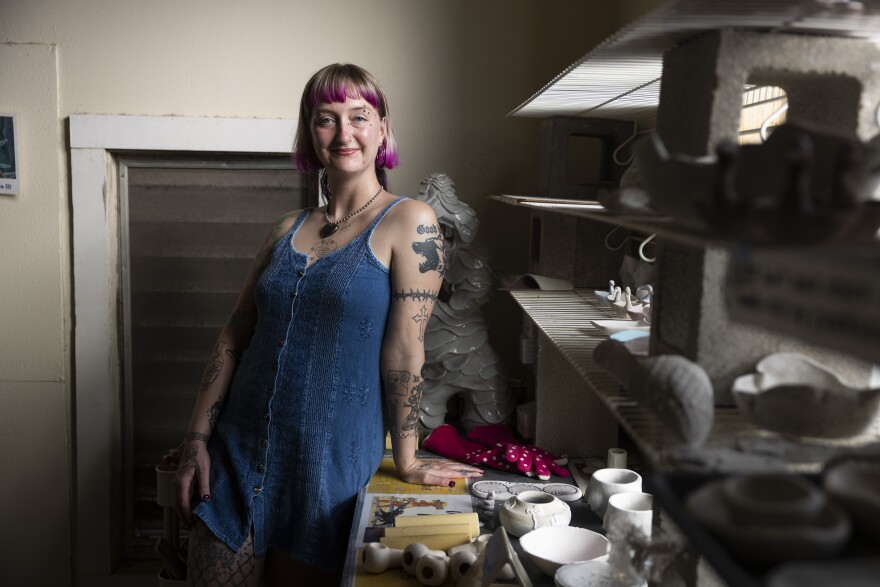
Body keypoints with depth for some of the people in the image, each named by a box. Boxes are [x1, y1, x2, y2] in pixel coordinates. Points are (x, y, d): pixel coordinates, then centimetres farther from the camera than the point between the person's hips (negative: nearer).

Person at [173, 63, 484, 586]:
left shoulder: (410, 224, -10)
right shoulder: (288, 230, 7)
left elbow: (404, 351, -11)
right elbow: (235, 337, 9)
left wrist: (407, 461, -9)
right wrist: (197, 441, 4)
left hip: (332, 465, -4)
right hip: (237, 458, 5)